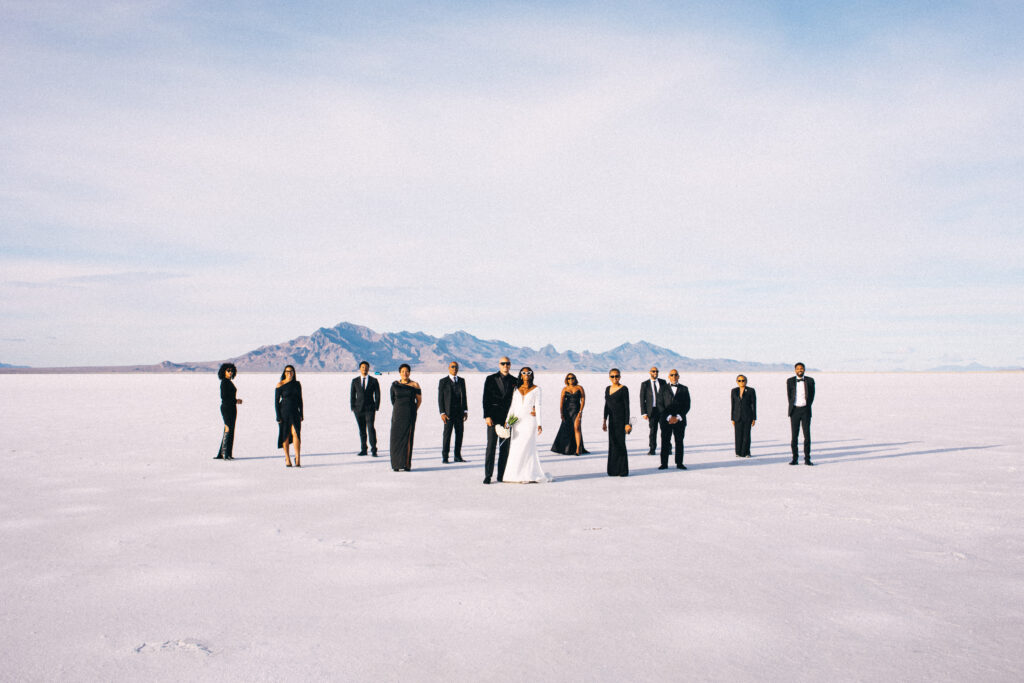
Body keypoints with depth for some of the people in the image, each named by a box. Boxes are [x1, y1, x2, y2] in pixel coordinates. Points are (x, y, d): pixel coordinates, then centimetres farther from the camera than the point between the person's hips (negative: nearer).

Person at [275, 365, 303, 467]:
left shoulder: (297, 384, 6)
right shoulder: (280, 385, -4)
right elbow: (276, 401, -5)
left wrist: (301, 414, 8)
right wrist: (278, 416, -10)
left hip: (295, 413, 2)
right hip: (284, 412, -2)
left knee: (296, 433, -13)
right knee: (285, 435, 3)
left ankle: (297, 460, -15)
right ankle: (287, 459, 17)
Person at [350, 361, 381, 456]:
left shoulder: (374, 381, 4)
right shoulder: (355, 381, 9)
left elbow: (377, 395, 5)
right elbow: (352, 395, 10)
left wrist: (376, 408, -3)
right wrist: (353, 408, 1)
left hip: (369, 409, -2)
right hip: (358, 409, 2)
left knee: (371, 427, -15)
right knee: (362, 430, 6)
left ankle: (374, 449, -11)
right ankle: (363, 450, 13)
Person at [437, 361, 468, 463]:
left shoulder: (462, 381, 13)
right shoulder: (443, 381, 1)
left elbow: (464, 396, 14)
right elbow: (440, 398, -2)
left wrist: (465, 411, 7)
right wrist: (442, 413, -9)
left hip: (459, 412, 4)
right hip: (448, 412, -4)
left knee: (459, 433, 4)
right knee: (447, 434, -4)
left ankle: (457, 456, 11)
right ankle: (444, 457, 3)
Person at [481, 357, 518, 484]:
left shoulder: (514, 381, 10)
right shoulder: (491, 379, 2)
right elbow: (485, 398, -2)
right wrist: (487, 416, -10)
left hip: (508, 416, 3)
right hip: (493, 417, -3)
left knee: (505, 447, 5)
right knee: (491, 446, -6)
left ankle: (501, 475, 12)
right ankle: (488, 475, -2)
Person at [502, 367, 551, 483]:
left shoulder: (536, 389, 3)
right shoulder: (516, 389, 12)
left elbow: (538, 406, -1)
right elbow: (512, 406, 12)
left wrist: (539, 424, -8)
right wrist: (507, 421, 3)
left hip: (529, 421, -4)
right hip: (517, 422, 4)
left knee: (527, 447, -8)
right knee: (515, 448, 0)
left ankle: (530, 476, 0)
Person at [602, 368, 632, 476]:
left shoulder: (623, 389, -8)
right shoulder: (608, 389, 11)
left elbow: (627, 406, -10)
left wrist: (627, 423, -14)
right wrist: (604, 421, 13)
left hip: (621, 419, -6)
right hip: (612, 420, 6)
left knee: (620, 444, -4)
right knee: (612, 444, 8)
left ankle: (623, 470, 3)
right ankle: (613, 470, 15)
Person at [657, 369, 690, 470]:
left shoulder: (684, 389, 9)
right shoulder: (663, 389, 7)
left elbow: (687, 406, 4)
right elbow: (660, 405, 1)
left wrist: (678, 417, -8)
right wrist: (669, 417, -10)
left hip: (680, 420, 1)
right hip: (666, 420, -1)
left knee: (679, 442, 3)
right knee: (665, 442, -2)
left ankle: (679, 463, 10)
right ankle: (664, 463, 3)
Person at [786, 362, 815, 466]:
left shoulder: (810, 381, 5)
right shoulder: (790, 381, 5)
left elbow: (812, 395, 9)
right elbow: (789, 395, 8)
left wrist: (807, 406, 4)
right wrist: (792, 407, 4)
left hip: (805, 410, 0)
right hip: (794, 410, 0)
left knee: (807, 434, -3)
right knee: (794, 435, 0)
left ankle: (807, 459, 2)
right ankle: (795, 458, 4)